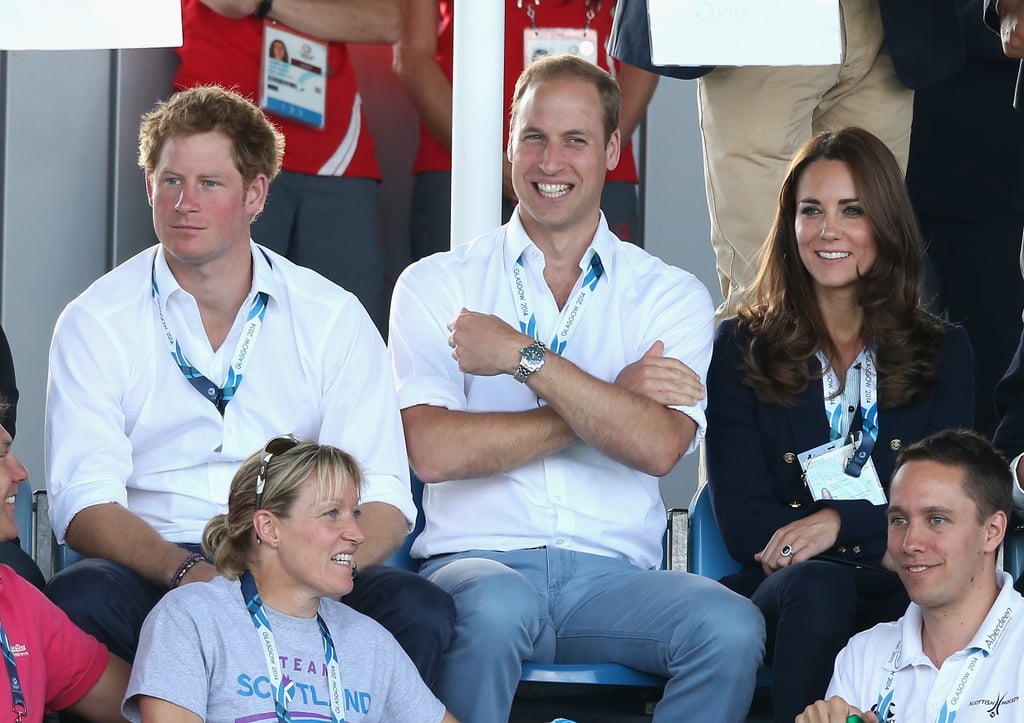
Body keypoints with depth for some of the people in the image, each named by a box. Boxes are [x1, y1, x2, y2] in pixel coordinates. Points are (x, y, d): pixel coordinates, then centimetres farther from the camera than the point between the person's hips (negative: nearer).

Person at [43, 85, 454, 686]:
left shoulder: (332, 318, 8)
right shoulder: (95, 324, 4)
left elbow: (384, 500, 1)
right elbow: (84, 501, -6)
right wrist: (187, 571, -27)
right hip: (156, 569, -1)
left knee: (421, 610, -29)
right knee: (76, 601, -35)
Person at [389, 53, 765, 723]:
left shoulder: (671, 296, 11)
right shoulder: (437, 284, 9)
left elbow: (658, 447, -7)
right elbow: (434, 451, -7)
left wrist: (525, 357, -10)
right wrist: (610, 402, -6)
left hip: (614, 574, 2)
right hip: (478, 559, -2)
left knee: (730, 625, -29)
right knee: (497, 605, -38)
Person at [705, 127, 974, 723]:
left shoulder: (943, 352, 17)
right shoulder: (743, 348, 13)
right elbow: (742, 519, 2)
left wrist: (840, 522, -10)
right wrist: (884, 529, -9)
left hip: (908, 591, 1)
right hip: (780, 587, 0)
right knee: (817, 586, -37)